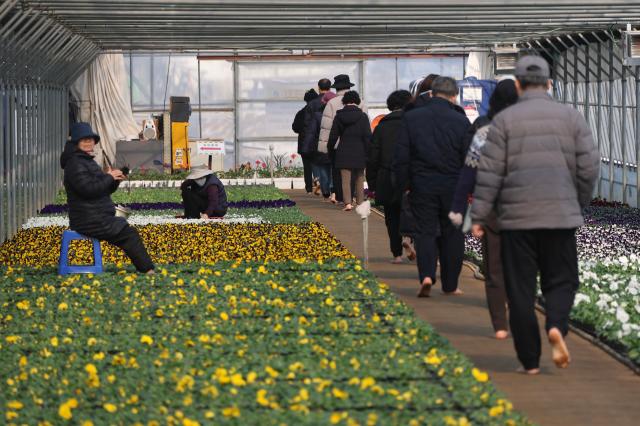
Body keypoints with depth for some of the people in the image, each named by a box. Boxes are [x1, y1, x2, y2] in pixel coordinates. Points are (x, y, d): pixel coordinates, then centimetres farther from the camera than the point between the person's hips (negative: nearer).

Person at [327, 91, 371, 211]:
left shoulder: (339, 116, 0)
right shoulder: (363, 116, -4)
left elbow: (333, 136, 5)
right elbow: (368, 136, -5)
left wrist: (331, 149, 18)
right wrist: (368, 152, 0)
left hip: (343, 153, 0)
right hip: (359, 153, 0)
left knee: (346, 180, -3)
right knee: (359, 179, 12)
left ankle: (348, 202, -16)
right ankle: (360, 203, 15)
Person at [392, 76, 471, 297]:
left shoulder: (411, 118, -2)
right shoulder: (461, 121, -6)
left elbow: (401, 157, -1)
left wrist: (402, 185, 8)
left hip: (422, 185, 0)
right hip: (453, 186, 0)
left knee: (425, 231, 5)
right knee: (452, 234, 10)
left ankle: (427, 275, -16)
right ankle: (450, 285, 14)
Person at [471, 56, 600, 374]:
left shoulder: (505, 120, -1)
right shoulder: (571, 117, 4)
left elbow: (489, 172, -4)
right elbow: (588, 167, 2)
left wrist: (478, 216, 0)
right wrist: (579, 204, 18)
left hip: (517, 217, -1)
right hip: (560, 215, 1)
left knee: (520, 289, 6)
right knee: (561, 281, 12)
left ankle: (530, 360, 6)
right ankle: (556, 326, -18)